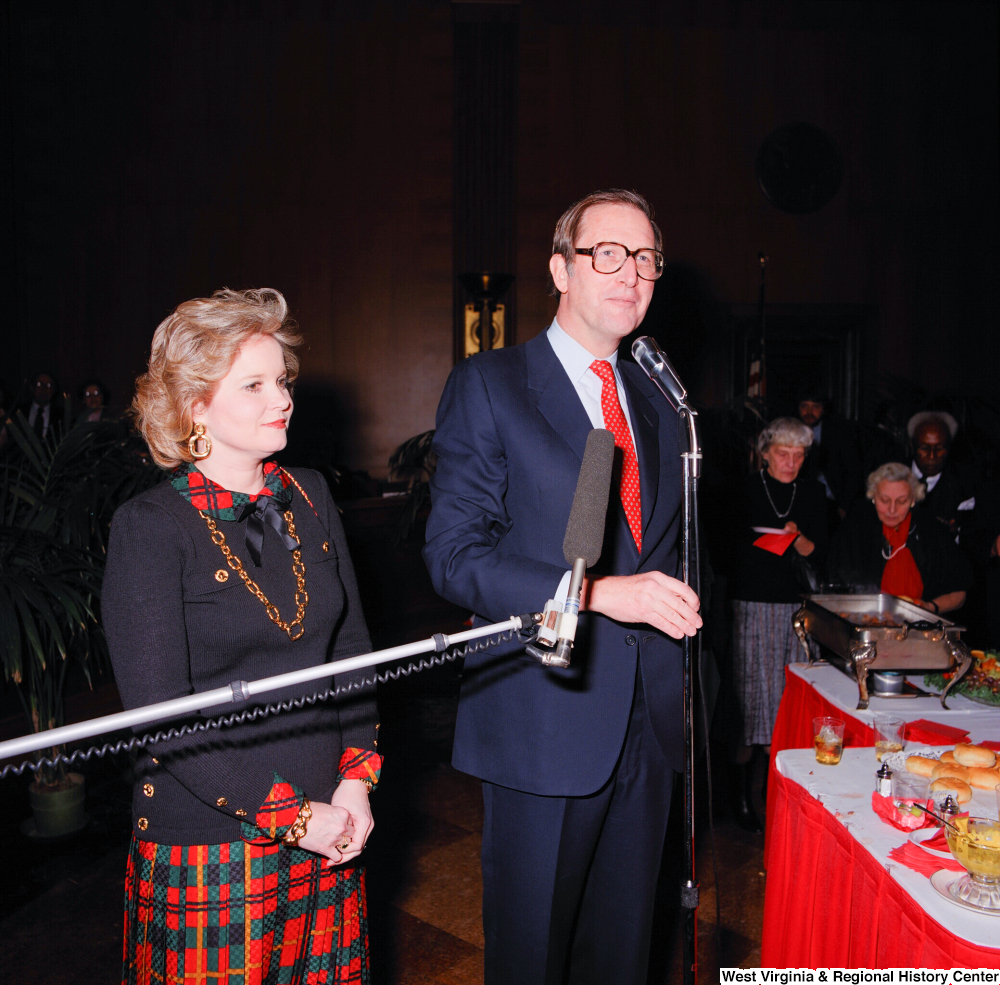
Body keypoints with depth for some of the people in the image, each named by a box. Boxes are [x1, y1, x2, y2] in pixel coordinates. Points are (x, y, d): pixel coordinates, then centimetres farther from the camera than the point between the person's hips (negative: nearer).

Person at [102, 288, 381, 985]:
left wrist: (355, 781, -3)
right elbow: (163, 714, -16)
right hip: (210, 844, -4)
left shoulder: (310, 496, 3)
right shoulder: (149, 527, -13)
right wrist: (292, 816, -15)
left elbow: (353, 645, 7)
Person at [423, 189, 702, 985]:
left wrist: (674, 605, 5)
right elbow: (455, 555, -15)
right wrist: (600, 593, -22)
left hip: (647, 723, 6)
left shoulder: (656, 402, 12)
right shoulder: (488, 385, -7)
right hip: (544, 725, -5)